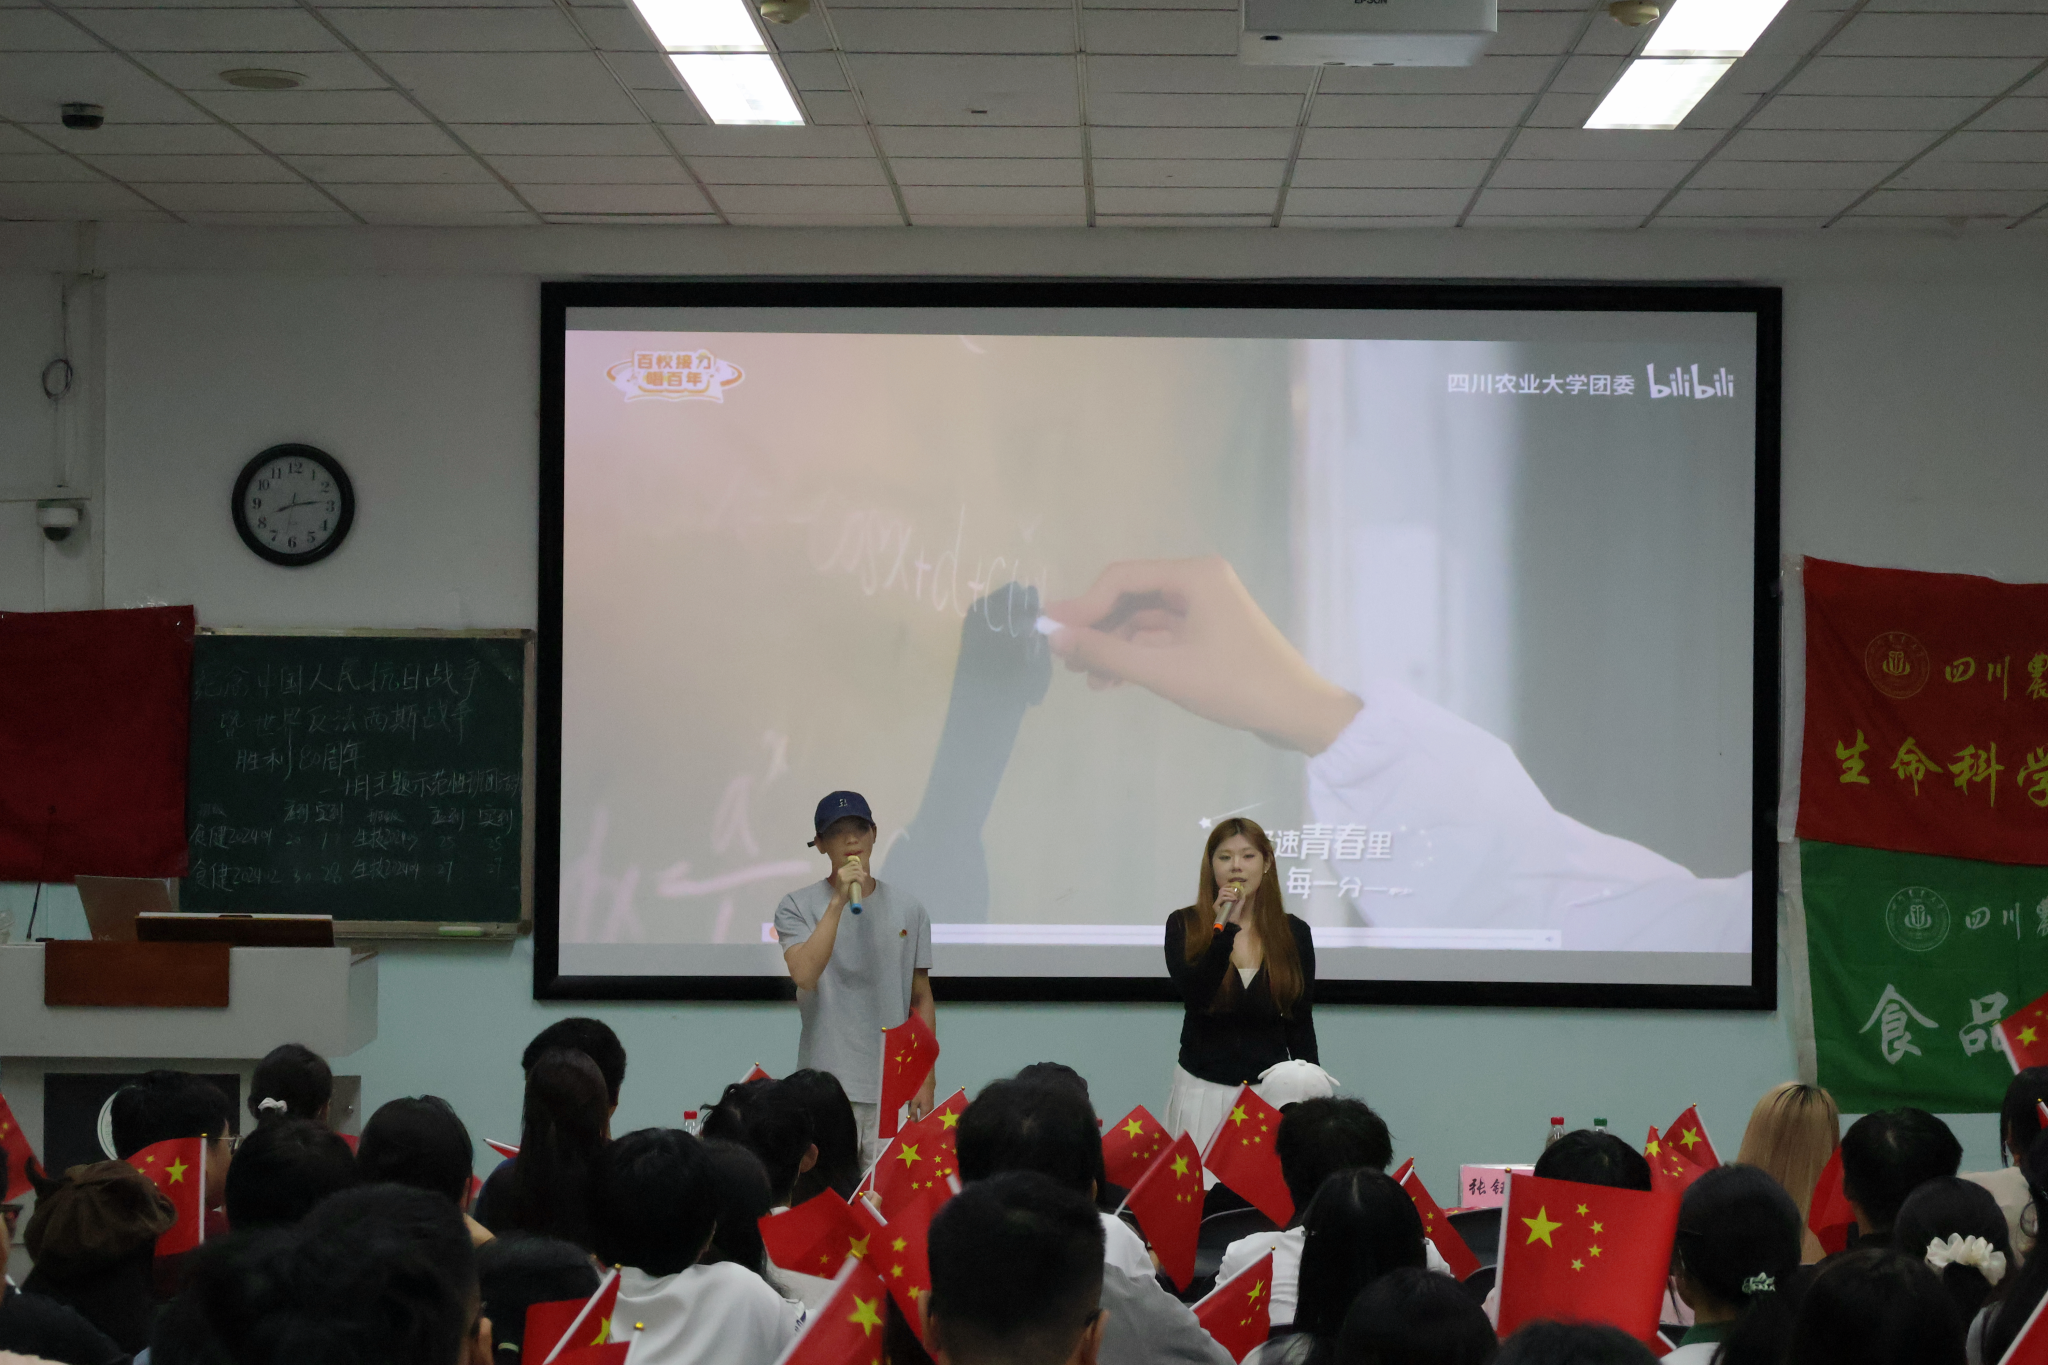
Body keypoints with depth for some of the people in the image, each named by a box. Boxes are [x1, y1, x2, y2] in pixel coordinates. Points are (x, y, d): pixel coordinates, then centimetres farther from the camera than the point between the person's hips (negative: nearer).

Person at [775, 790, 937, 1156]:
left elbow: (921, 999, 12)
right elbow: (804, 975, -16)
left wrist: (926, 1080, 5)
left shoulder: (907, 908, 9)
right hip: (826, 1086, -2)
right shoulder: (797, 907, 1)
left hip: (893, 1087, 2)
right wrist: (839, 900, -17)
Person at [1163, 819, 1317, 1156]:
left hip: (1270, 1090, 1)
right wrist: (1224, 926, -22)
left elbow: (1301, 1026, 8)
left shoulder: (1293, 932, 4)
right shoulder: (1184, 925, -1)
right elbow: (1193, 995, -16)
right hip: (1202, 1090, -1)